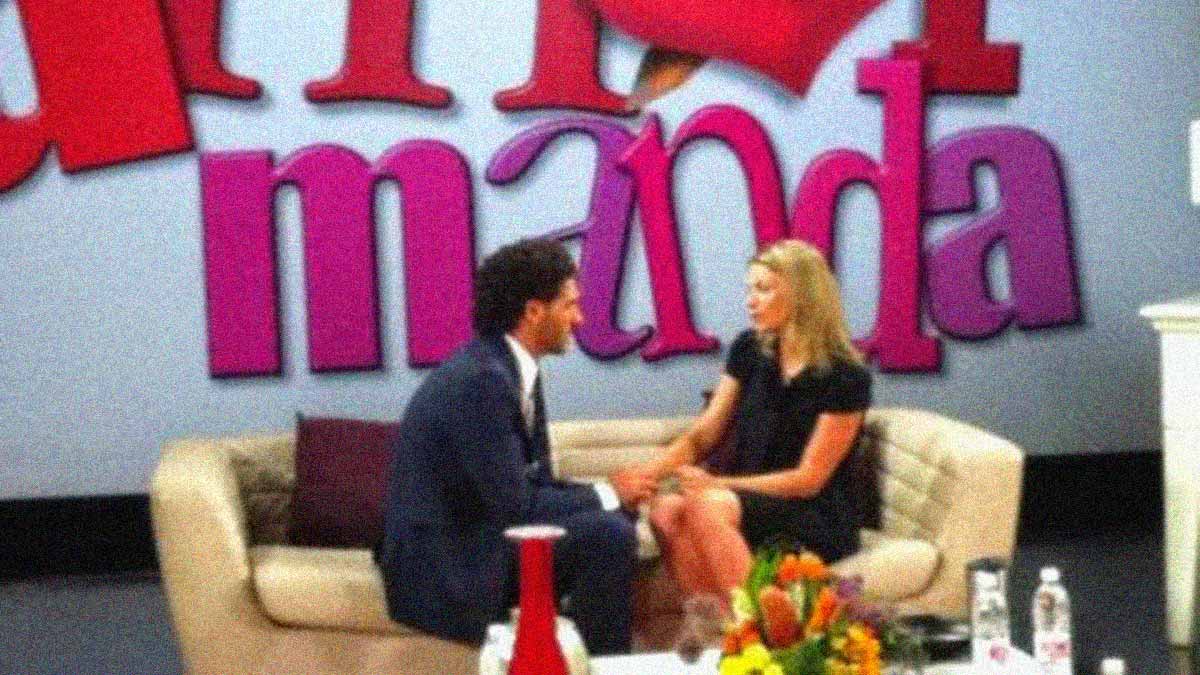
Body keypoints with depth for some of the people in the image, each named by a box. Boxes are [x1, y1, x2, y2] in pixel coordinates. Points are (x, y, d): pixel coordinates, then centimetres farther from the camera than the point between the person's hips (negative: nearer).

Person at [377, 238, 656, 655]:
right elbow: (514, 506, -22)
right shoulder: (481, 379, -20)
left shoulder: (511, 370, 9)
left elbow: (532, 484, 12)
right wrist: (607, 494, -9)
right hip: (442, 571, -10)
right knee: (606, 534, -20)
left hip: (470, 543, 10)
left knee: (612, 523, 7)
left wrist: (611, 494, -4)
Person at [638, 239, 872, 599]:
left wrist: (718, 485, -17)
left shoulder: (845, 376, -10)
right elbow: (701, 436, 8)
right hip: (744, 503, 6)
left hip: (817, 521, -5)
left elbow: (808, 479, -10)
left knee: (704, 506, -35)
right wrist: (648, 473, -10)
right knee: (666, 509, -29)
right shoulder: (749, 351, 8)